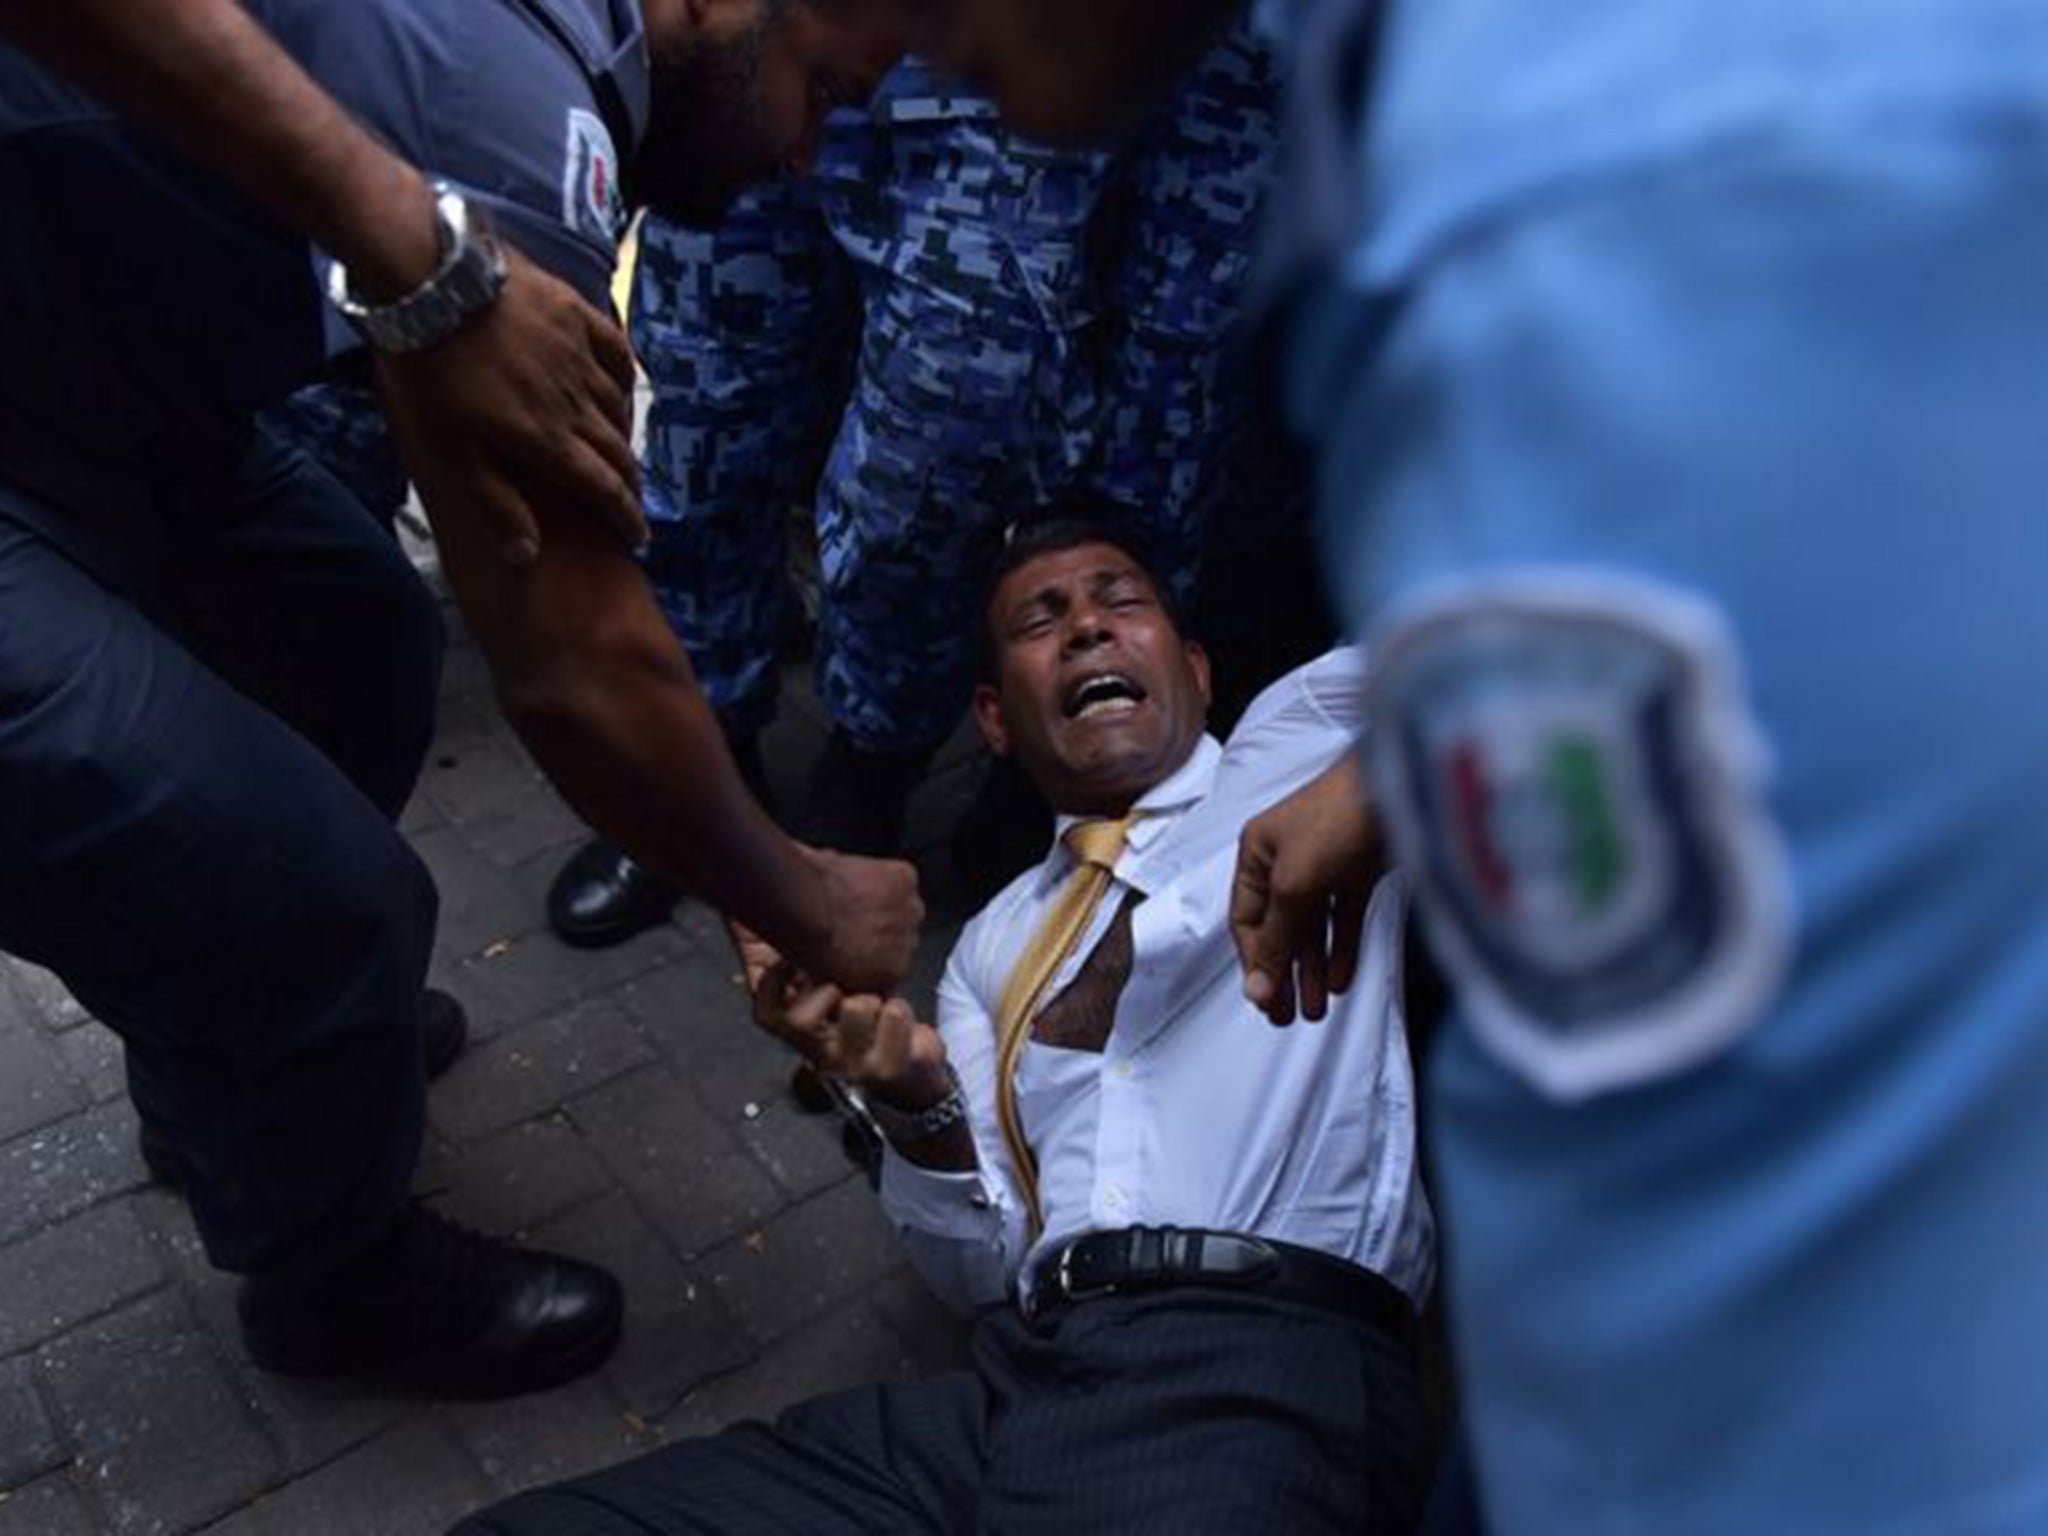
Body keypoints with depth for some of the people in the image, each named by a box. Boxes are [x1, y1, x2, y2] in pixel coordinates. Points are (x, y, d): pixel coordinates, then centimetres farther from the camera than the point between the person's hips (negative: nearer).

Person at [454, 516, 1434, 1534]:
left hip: (1252, 1371, -4)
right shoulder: (994, 943, 25)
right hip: (1022, 1381, 4)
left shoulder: (1305, 738, 16)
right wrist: (915, 1096, -1)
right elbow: (987, 1268, 17)